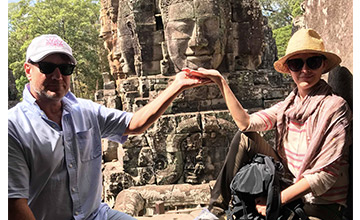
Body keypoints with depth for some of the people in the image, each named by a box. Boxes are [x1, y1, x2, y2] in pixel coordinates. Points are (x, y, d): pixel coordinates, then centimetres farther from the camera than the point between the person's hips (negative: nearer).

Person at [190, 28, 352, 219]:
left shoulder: (334, 107, -16)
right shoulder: (289, 105, 3)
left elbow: (326, 174, -19)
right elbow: (246, 123, -10)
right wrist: (221, 83, -11)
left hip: (322, 205, -6)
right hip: (289, 185, 6)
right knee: (244, 139, -6)